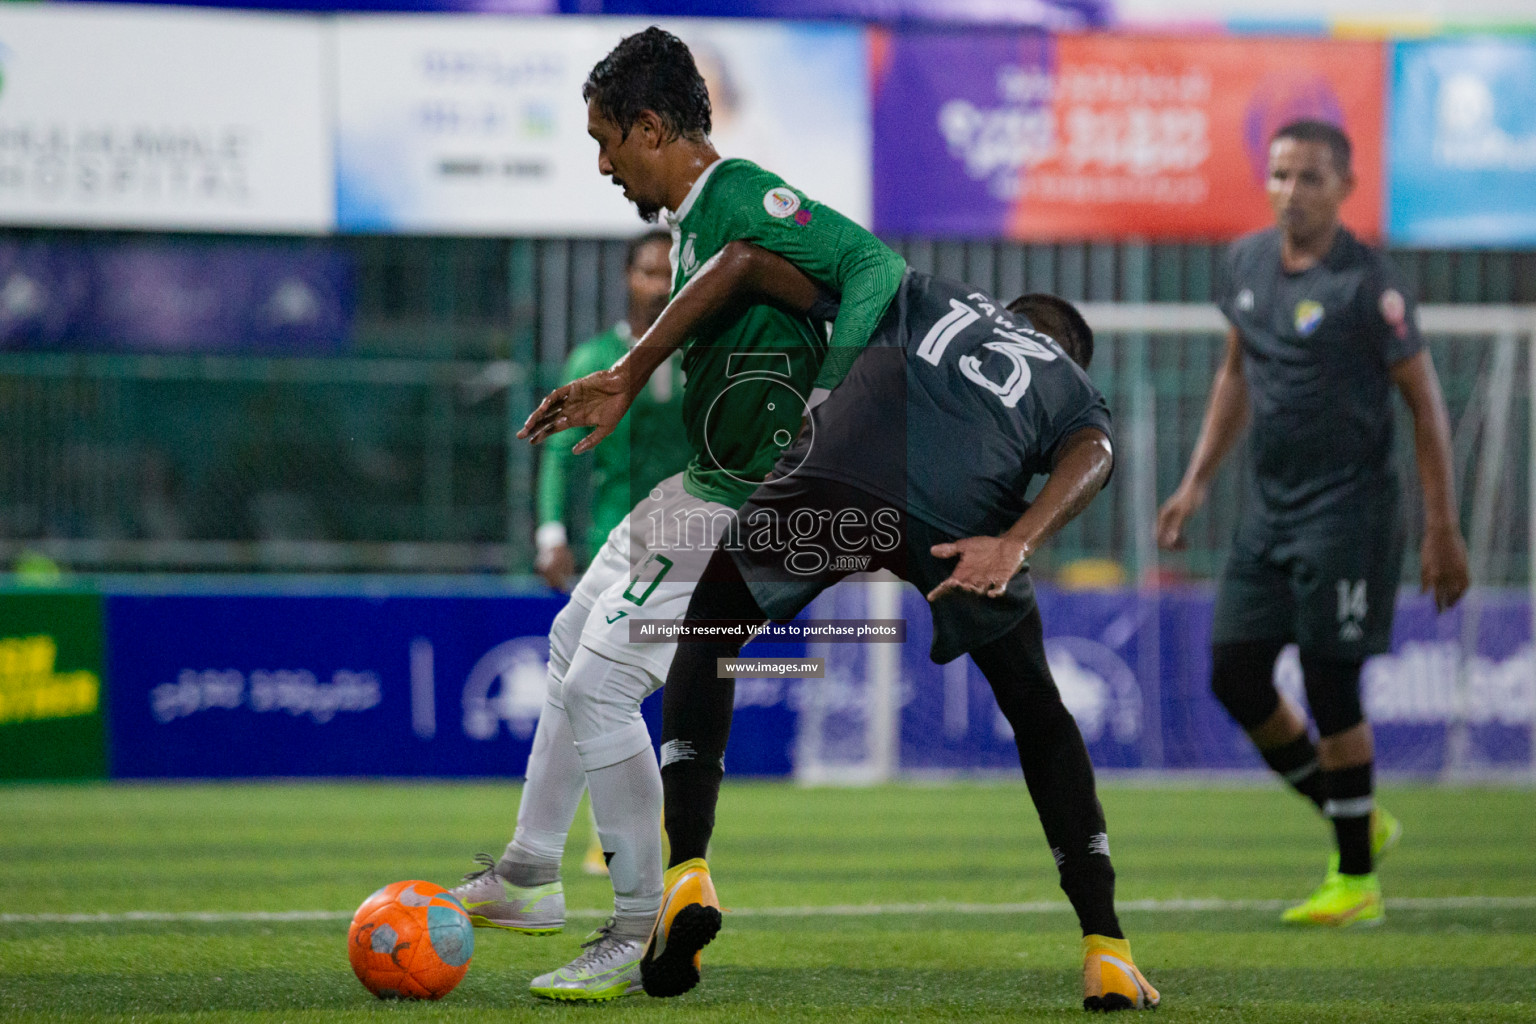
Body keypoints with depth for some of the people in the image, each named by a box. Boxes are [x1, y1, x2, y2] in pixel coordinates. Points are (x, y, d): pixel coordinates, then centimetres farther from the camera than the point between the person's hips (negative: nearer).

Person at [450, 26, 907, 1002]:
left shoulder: (745, 199, -19)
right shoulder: (696, 215, 11)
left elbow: (875, 265, -26)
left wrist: (822, 405, -33)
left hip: (742, 508, -11)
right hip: (701, 487, 11)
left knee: (599, 689, -11)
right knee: (572, 646, 22)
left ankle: (644, 936, -2)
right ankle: (529, 876, 33)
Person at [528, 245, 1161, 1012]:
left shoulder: (916, 297, 42)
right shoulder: (1073, 389, 38)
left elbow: (746, 259, 32)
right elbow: (1091, 453, 11)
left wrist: (626, 379, 30)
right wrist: (1014, 545, -5)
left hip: (834, 480, 0)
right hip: (963, 519, 0)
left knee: (708, 633, 27)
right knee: (1040, 716, 26)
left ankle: (688, 875, 11)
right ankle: (1106, 954, 19)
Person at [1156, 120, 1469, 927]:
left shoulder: (1367, 283, -13)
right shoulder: (1248, 263, 7)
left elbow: (1425, 403, -10)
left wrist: (1442, 530, -12)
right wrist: (1197, 483, 19)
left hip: (1345, 510, -7)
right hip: (1268, 506, 7)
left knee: (1330, 687, -6)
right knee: (1235, 676, 5)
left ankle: (1356, 882, 6)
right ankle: (1359, 822, 22)